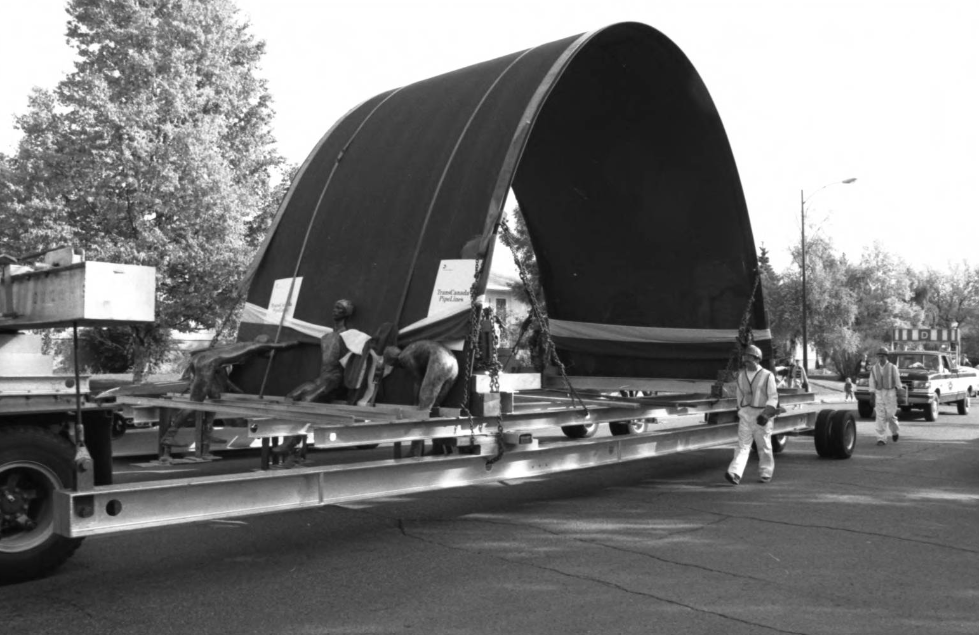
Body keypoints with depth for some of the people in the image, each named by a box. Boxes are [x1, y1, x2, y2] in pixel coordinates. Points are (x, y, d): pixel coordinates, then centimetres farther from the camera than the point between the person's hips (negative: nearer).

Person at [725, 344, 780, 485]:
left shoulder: (767, 376, -6)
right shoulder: (741, 374, 7)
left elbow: (773, 397, -7)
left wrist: (766, 413, -18)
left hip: (761, 416, -3)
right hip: (745, 415, 3)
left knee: (764, 446, 8)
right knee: (742, 445, -6)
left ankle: (765, 473, 25)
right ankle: (735, 474, -18)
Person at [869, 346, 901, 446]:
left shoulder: (892, 368, -1)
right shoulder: (874, 369, 5)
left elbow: (897, 382, 1)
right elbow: (872, 384, 6)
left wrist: (899, 396, -2)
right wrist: (872, 399, 3)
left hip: (891, 393, -2)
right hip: (879, 394, 2)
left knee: (890, 415, -3)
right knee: (880, 417, -4)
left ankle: (895, 431, 28)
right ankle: (881, 439, -2)